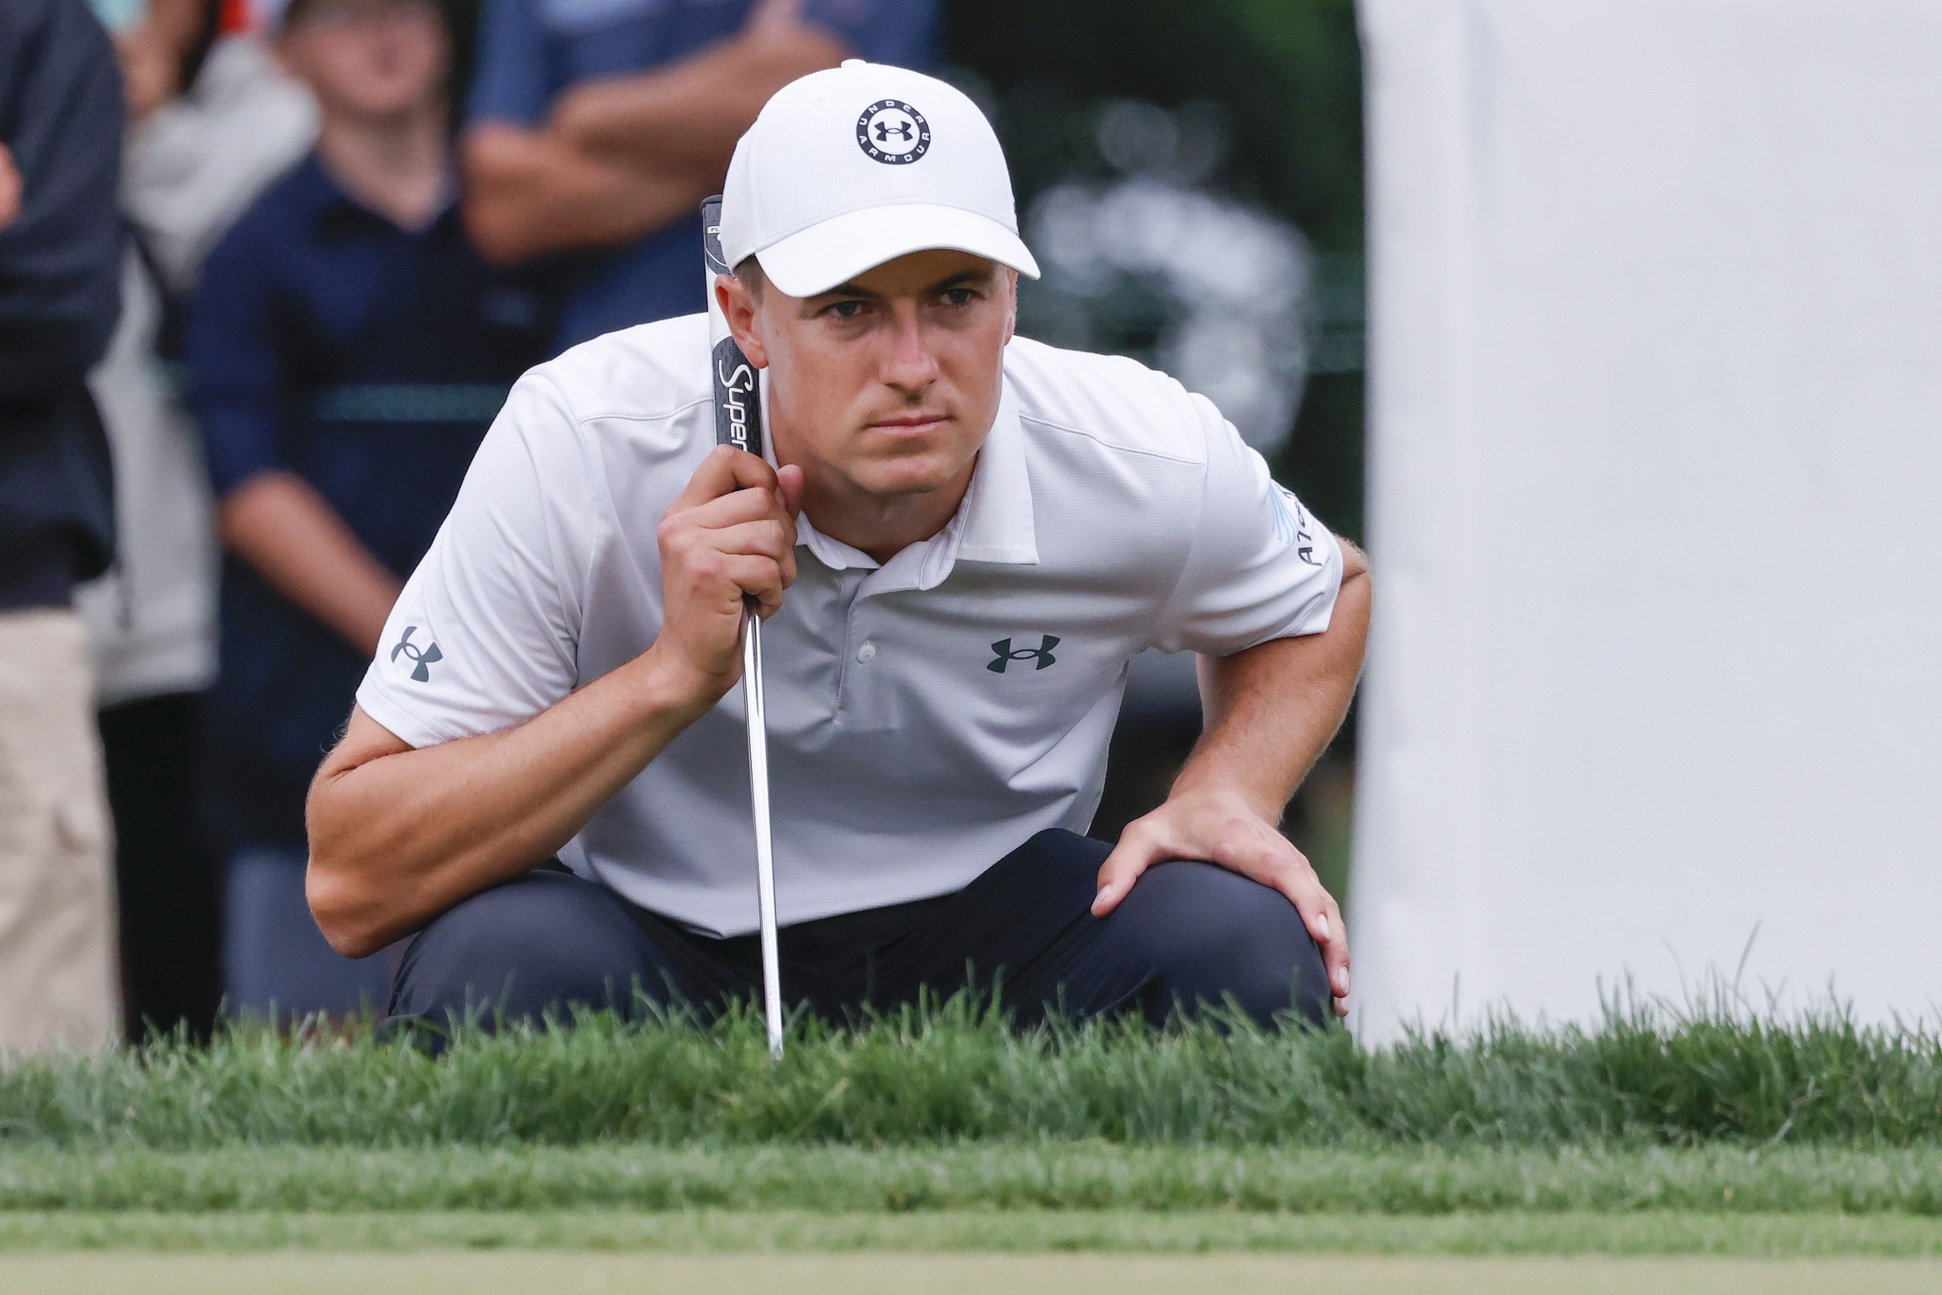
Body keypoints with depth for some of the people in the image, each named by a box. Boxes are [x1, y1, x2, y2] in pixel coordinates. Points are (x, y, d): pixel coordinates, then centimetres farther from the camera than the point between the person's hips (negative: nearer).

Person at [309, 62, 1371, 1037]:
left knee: (1244, 944, -27)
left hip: (983, 947, 3)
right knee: (499, 961, -36)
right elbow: (351, 885, -25)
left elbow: (1324, 597, 12)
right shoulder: (578, 445, -23)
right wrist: (674, 674, -34)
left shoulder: (1152, 464, -15)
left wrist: (1227, 798, -11)